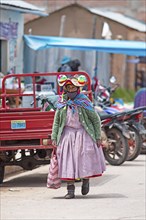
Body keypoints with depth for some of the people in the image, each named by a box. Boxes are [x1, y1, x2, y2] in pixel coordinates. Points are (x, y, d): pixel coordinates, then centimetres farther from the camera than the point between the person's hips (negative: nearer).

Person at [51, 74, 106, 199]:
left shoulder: (84, 102, -5)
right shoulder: (62, 104, 3)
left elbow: (96, 119, 0)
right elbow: (56, 121, 11)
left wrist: (98, 137, -3)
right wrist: (54, 137, 3)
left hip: (83, 133, -2)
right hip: (67, 134, 2)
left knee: (86, 157, -3)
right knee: (67, 159, -4)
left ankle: (85, 180, 28)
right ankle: (70, 190, -1)